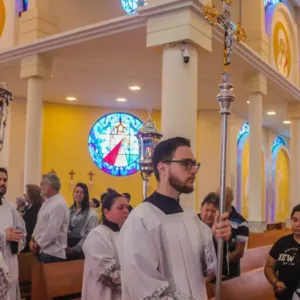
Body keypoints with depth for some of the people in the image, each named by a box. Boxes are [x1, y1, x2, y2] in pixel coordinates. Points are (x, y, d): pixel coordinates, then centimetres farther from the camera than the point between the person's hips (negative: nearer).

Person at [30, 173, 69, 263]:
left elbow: (52, 232, -22)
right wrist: (33, 240, 3)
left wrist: (38, 245, -10)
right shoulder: (47, 202, 14)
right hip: (43, 251, 9)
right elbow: (39, 224, 18)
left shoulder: (59, 204, -18)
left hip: (52, 253, -9)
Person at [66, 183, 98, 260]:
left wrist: (75, 248, -12)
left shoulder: (91, 213, -7)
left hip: (81, 247, -5)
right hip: (68, 244, 5)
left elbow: (89, 234, -11)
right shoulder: (69, 210, 11)